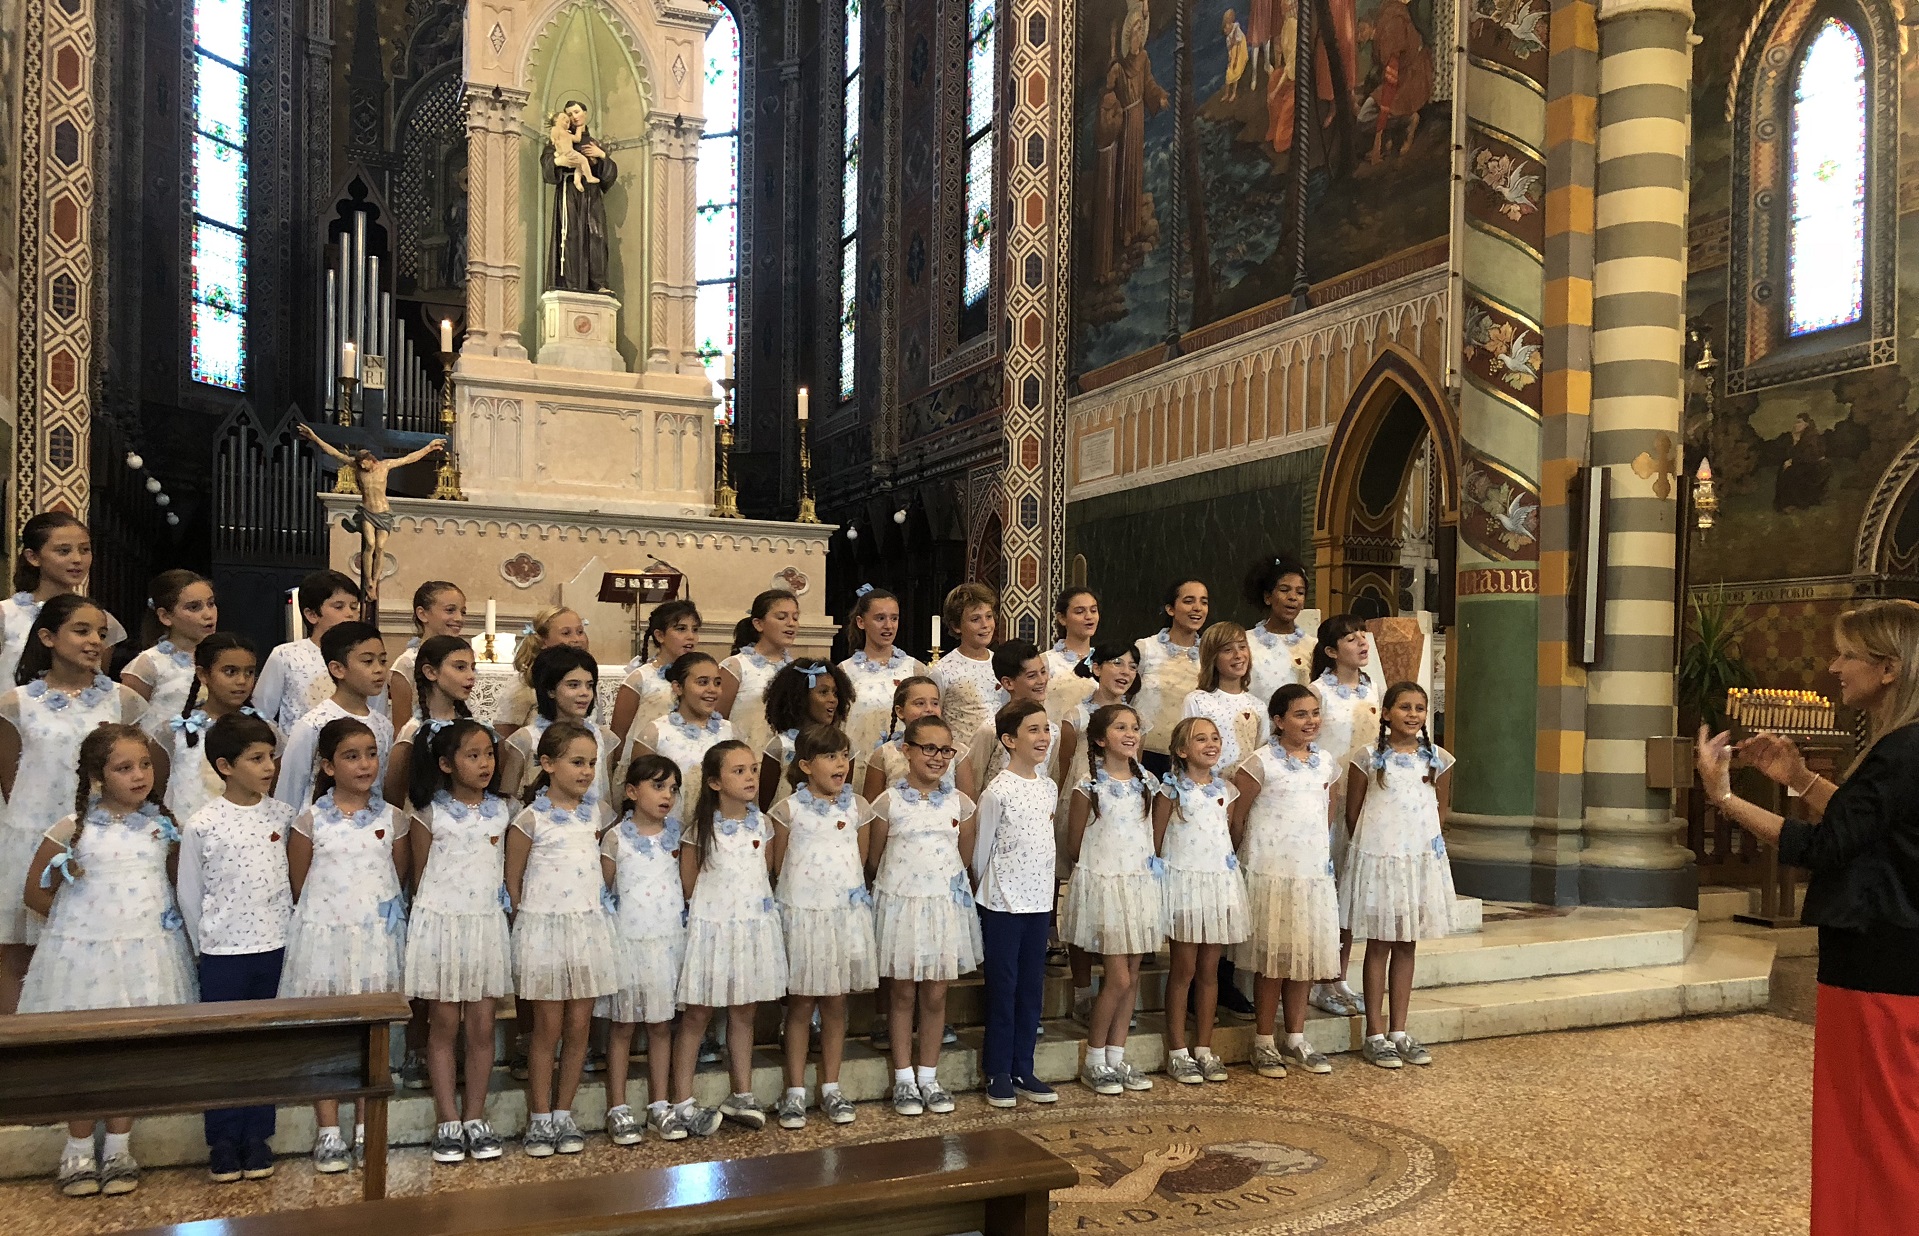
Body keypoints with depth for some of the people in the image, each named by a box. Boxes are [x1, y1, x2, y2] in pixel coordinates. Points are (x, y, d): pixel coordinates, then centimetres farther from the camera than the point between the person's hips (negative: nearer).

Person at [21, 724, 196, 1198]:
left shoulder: (161, 828, 1)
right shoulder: (72, 830, -5)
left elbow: (178, 882, 15)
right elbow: (35, 893, 3)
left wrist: (166, 916, 1)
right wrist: (81, 916, 0)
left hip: (145, 954, 2)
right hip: (85, 954, -2)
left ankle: (118, 1149, 23)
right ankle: (79, 1150, 23)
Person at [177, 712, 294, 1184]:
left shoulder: (282, 815, 0)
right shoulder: (201, 824, -9)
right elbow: (189, 893, 0)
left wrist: (286, 932, 6)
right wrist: (206, 945, 3)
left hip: (274, 947, 3)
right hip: (222, 953, -3)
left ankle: (257, 1138, 21)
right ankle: (223, 1142, 18)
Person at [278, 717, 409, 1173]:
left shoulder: (391, 819, 1)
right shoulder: (311, 820, -4)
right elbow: (298, 883, 4)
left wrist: (383, 915, 8)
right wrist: (321, 915, 6)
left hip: (377, 939, 1)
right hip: (324, 935, -1)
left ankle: (366, 1131, 19)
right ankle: (328, 1134, 14)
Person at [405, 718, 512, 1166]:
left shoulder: (500, 810, 6)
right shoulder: (429, 812, -3)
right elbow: (420, 874, 3)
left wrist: (508, 909, 6)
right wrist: (429, 918, 3)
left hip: (488, 924, 3)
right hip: (441, 924, -3)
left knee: (482, 1024, 4)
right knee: (445, 1024, 4)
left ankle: (475, 1119, 13)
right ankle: (448, 1123, 11)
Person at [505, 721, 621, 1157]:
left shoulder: (592, 813, 7)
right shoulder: (531, 819, -8)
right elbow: (512, 879, -1)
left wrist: (595, 906, 12)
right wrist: (527, 920, -1)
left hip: (589, 925, 5)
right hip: (545, 928, -4)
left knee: (579, 1025, 6)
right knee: (548, 1027, 2)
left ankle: (564, 1114, 17)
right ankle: (539, 1119, 13)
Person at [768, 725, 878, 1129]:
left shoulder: (857, 807, 3)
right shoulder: (789, 809, -6)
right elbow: (778, 865, 1)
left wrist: (852, 890, 5)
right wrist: (805, 886, 1)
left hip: (846, 914, 3)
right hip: (801, 913, -3)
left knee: (836, 1004, 10)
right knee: (800, 1004, 5)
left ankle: (830, 1089, 21)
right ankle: (795, 1092, 14)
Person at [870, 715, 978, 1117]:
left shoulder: (960, 803, 2)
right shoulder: (889, 802, -5)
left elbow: (966, 858, 12)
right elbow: (874, 860, 3)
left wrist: (952, 888, 8)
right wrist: (897, 882, 2)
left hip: (945, 906, 2)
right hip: (899, 904, -2)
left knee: (935, 995, 8)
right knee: (902, 994, 7)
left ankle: (928, 1076, 21)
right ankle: (903, 1079, 17)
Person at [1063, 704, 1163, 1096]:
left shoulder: (1147, 783, 6)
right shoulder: (1089, 788, -9)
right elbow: (1073, 848, -1)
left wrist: (1148, 864, 6)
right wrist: (1100, 863, 8)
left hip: (1141, 884, 5)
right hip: (1103, 885, -5)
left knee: (1131, 976, 8)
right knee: (1118, 977, -7)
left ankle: (1117, 1058, 19)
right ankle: (1094, 1062, 9)